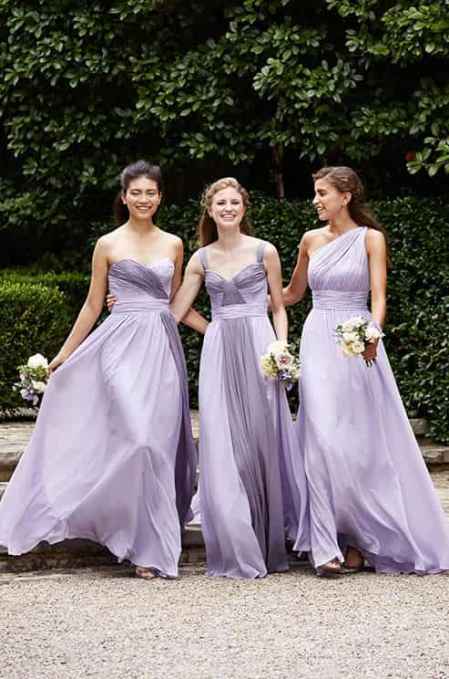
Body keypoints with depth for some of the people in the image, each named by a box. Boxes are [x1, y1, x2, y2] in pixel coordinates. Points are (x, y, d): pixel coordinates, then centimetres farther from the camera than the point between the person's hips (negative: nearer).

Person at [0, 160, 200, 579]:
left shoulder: (173, 245, 13)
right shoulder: (108, 245, 4)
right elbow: (93, 305, 9)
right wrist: (64, 354, 9)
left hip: (163, 347, 4)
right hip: (123, 345, -4)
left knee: (161, 441, -2)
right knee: (139, 438, -17)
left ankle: (150, 538, 10)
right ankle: (149, 546, -11)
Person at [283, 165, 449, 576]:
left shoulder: (370, 239, 0)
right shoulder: (311, 241, 11)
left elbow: (378, 296, -11)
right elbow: (292, 293, 25)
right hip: (319, 343, 3)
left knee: (362, 442, -1)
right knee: (324, 441, -8)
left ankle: (361, 540, 9)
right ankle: (330, 545, -9)